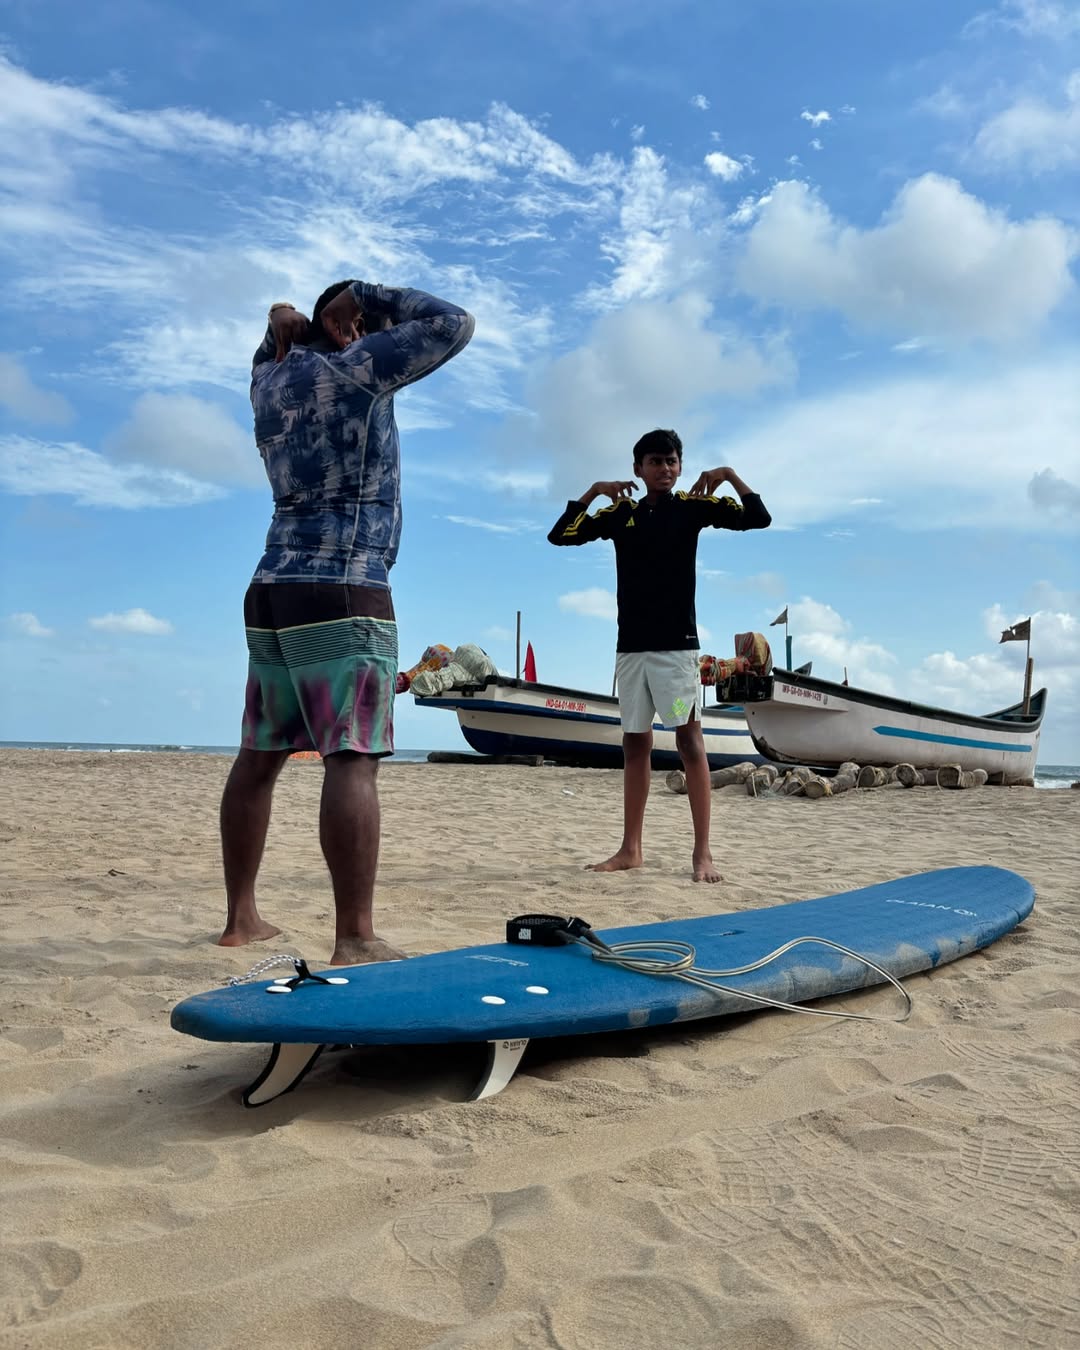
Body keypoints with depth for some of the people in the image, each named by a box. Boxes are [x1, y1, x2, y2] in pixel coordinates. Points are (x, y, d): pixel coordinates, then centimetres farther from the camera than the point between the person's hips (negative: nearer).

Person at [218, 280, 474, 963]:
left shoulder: (272, 380, 18)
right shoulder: (356, 369, -3)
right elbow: (453, 324, -1)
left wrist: (283, 324, 23)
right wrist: (364, 295, 7)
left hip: (272, 595, 9)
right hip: (343, 598, -8)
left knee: (260, 755, 10)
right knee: (353, 759, -11)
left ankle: (241, 916, 19)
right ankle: (355, 938, -13)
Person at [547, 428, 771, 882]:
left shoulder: (692, 506, 2)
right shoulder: (620, 513, 10)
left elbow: (759, 518, -5)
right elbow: (560, 536, 7)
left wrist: (729, 475, -14)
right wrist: (593, 492, 0)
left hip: (676, 643, -4)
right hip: (630, 645, 4)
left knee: (689, 738, -7)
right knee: (634, 743, 8)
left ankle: (703, 852, -4)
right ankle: (630, 849, 15)